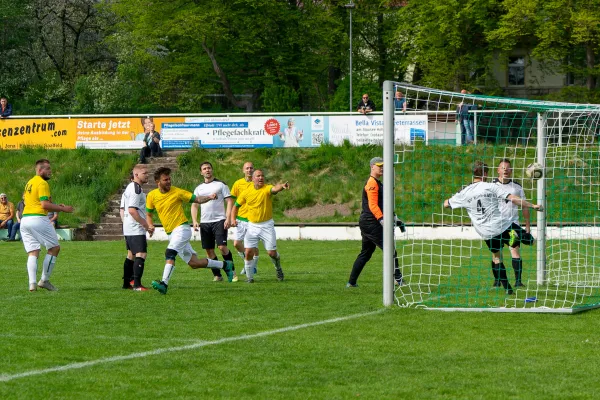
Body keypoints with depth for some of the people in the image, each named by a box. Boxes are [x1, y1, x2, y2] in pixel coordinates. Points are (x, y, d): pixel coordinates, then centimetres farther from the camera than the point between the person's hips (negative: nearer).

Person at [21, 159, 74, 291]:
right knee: (54, 248, 4)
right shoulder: (42, 183, -8)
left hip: (25, 220, 8)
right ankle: (44, 280, 1)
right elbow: (45, 204, -16)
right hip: (38, 218, -8)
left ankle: (32, 283, -8)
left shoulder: (29, 183, 20)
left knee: (32, 253, 5)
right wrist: (63, 209, -8)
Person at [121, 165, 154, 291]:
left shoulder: (130, 187, 17)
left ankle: (127, 283, 25)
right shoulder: (136, 189, -15)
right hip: (136, 229, -11)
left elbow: (123, 210, 22)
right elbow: (132, 210, -23)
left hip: (128, 229, 11)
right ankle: (137, 285, -24)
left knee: (131, 255, 18)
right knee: (141, 254, -16)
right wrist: (146, 225, -19)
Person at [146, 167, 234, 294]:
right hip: (171, 234, 5)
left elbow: (197, 200, 1)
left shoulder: (177, 192, -6)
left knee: (170, 253, -28)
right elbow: (148, 214, 15)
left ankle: (164, 284, -34)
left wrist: (209, 197, -18)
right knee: (194, 263, 9)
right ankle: (225, 265, 26)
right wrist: (150, 225, -6)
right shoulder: (151, 196, 5)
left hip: (182, 229, -5)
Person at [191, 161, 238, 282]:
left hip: (219, 220, -4)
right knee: (209, 250, 2)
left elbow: (229, 202, 0)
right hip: (204, 222, 4)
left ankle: (232, 271, -2)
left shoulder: (221, 185, 4)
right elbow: (194, 205, 17)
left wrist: (228, 218, -11)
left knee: (222, 247, -15)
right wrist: (194, 221, 2)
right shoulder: (199, 188, 16)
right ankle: (217, 275, 9)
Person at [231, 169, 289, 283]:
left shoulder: (267, 189, -11)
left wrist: (282, 186, -59)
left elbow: (275, 189, -36)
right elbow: (236, 205, 12)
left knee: (272, 253, -2)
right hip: (252, 226, 2)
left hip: (267, 225, -2)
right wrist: (233, 218, -2)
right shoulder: (246, 192, -1)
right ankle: (250, 277, 8)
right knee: (249, 252, -7)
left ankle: (278, 268, 30)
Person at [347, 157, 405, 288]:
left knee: (365, 253, 14)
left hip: (366, 223, 11)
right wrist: (382, 220, -32)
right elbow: (373, 205, -23)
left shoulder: (378, 183, 22)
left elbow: (384, 205, 27)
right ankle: (397, 279, -13)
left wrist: (395, 219, 23)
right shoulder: (372, 183, -12)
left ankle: (351, 282, 17)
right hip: (371, 223, -11)